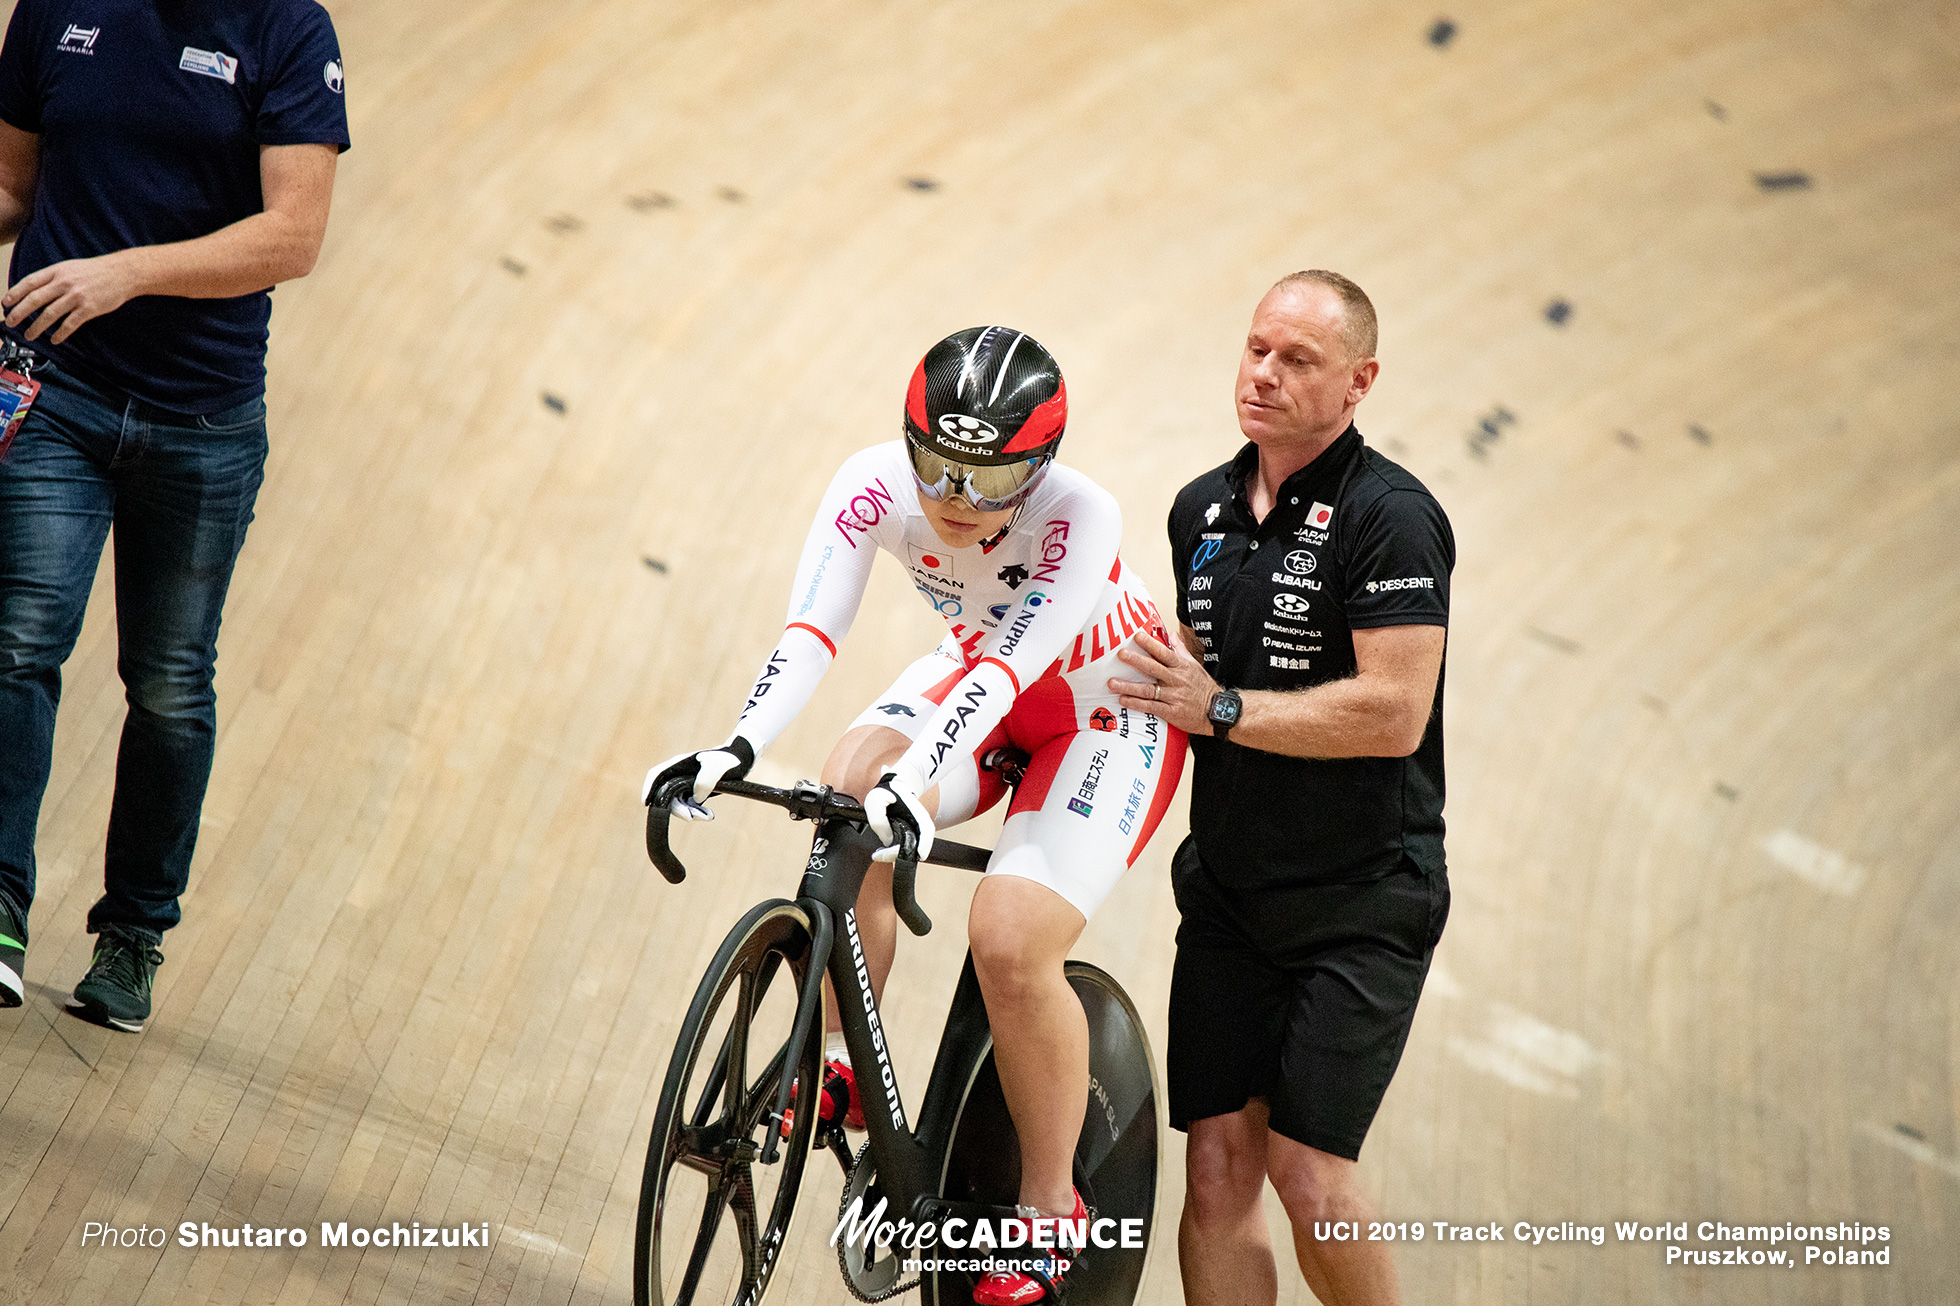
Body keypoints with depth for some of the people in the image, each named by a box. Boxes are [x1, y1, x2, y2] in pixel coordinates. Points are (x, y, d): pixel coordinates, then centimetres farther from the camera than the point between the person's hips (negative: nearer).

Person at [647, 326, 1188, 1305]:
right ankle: (841, 1066, -12)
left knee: (1010, 944, -22)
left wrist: (915, 784, -61)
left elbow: (1014, 663, -46)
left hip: (1110, 714, -4)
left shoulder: (1079, 515, -36)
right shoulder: (875, 483, -24)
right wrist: (738, 748, -51)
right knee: (848, 791, -27)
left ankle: (1049, 1209, -3)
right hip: (979, 669, 5)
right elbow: (810, 631, -34)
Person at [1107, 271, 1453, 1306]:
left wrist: (1221, 709, -17)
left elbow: (1393, 713, -21)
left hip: (1360, 901, -6)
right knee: (1217, 1168, 0)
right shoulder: (1200, 509, 11)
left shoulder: (1390, 516, -12)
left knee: (1307, 1171, -10)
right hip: (1228, 891, 6)